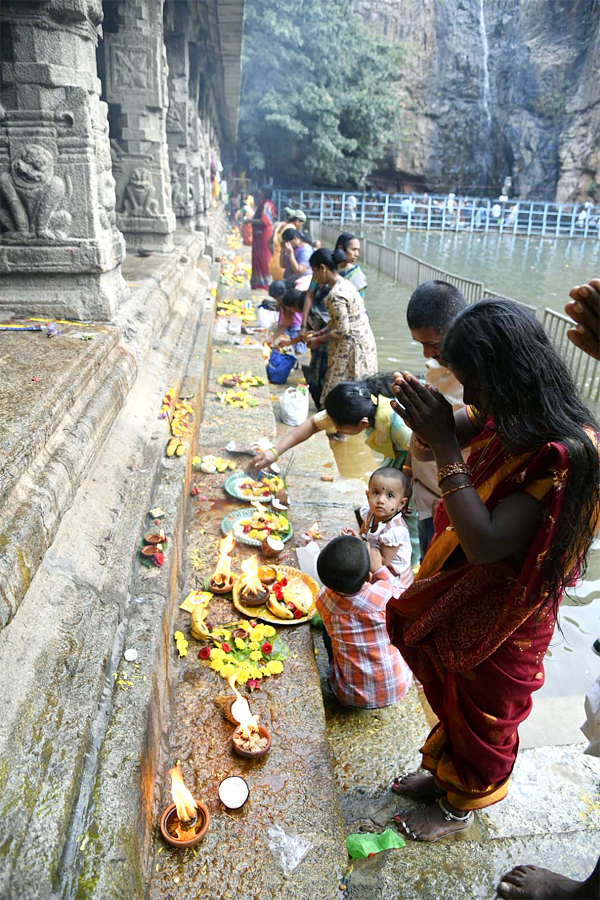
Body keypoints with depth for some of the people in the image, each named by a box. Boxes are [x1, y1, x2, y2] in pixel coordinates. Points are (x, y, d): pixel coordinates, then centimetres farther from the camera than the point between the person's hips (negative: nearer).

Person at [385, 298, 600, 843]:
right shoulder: (511, 422, -9)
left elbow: (485, 543, -37)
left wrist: (444, 445, -34)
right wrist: (434, 422, -14)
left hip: (502, 621, -7)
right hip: (460, 596, 7)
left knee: (482, 716, 20)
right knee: (451, 696, 28)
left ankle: (459, 808, 48)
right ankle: (442, 772, 56)